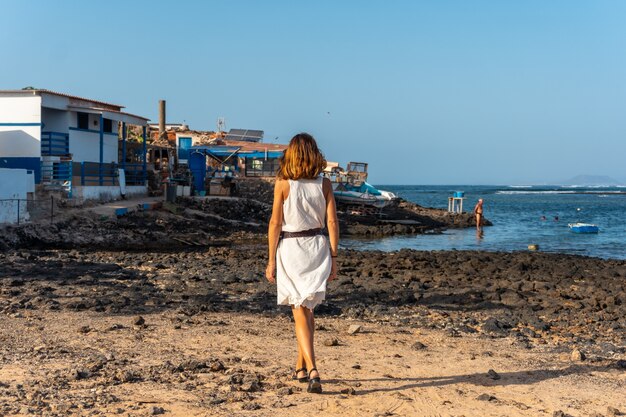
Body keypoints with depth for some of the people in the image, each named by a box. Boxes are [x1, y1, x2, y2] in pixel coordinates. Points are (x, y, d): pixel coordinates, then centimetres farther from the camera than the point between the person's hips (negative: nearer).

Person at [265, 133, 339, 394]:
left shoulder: (283, 184, -7)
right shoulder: (324, 184, 0)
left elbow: (275, 223, -7)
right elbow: (332, 223, -1)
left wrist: (271, 260, -1)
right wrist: (333, 258, 5)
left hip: (290, 248, -3)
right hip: (317, 246, 3)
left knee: (300, 313, 0)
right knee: (307, 310, 18)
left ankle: (312, 371, -13)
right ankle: (301, 367, 27)